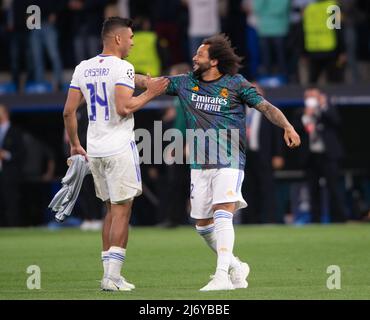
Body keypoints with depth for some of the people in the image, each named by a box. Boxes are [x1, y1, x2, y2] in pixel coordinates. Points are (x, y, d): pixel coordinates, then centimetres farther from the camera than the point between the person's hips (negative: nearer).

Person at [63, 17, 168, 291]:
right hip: (119, 148, -7)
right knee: (121, 211, -3)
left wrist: (74, 144, 19)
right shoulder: (122, 68, -11)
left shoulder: (83, 68, 10)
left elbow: (69, 111, 9)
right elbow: (123, 107, -22)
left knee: (112, 209, 15)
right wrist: (149, 94, -8)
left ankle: (111, 274, 14)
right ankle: (112, 276, -8)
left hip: (94, 150, 7)